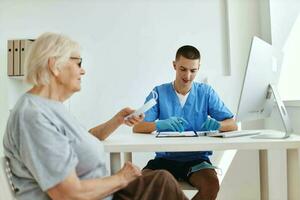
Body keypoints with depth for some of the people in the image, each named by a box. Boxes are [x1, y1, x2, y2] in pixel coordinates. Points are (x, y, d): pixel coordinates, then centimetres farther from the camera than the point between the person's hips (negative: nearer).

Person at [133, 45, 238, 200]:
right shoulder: (159, 92, 1)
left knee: (211, 184, -29)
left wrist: (217, 124, -21)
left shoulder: (206, 92, 4)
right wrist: (160, 124, -30)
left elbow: (232, 125, 3)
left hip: (197, 158, 1)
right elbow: (137, 127, -8)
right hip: (166, 158, 0)